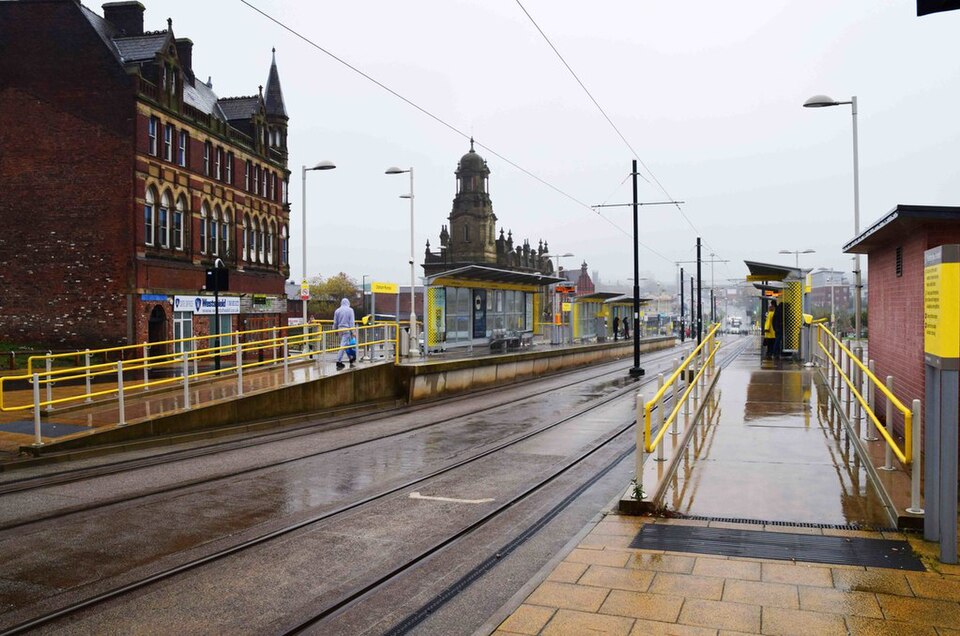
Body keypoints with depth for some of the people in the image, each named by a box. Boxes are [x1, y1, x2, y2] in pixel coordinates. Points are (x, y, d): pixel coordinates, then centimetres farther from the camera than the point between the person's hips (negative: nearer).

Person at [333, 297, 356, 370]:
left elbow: (335, 322, 11)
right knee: (343, 345, -7)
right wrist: (353, 331, -6)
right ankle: (338, 362, -12)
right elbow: (352, 321, -7)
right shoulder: (350, 310, -2)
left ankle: (351, 359, 21)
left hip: (340, 329, 5)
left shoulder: (337, 310, 8)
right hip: (347, 329, -5)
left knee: (347, 345, 15)